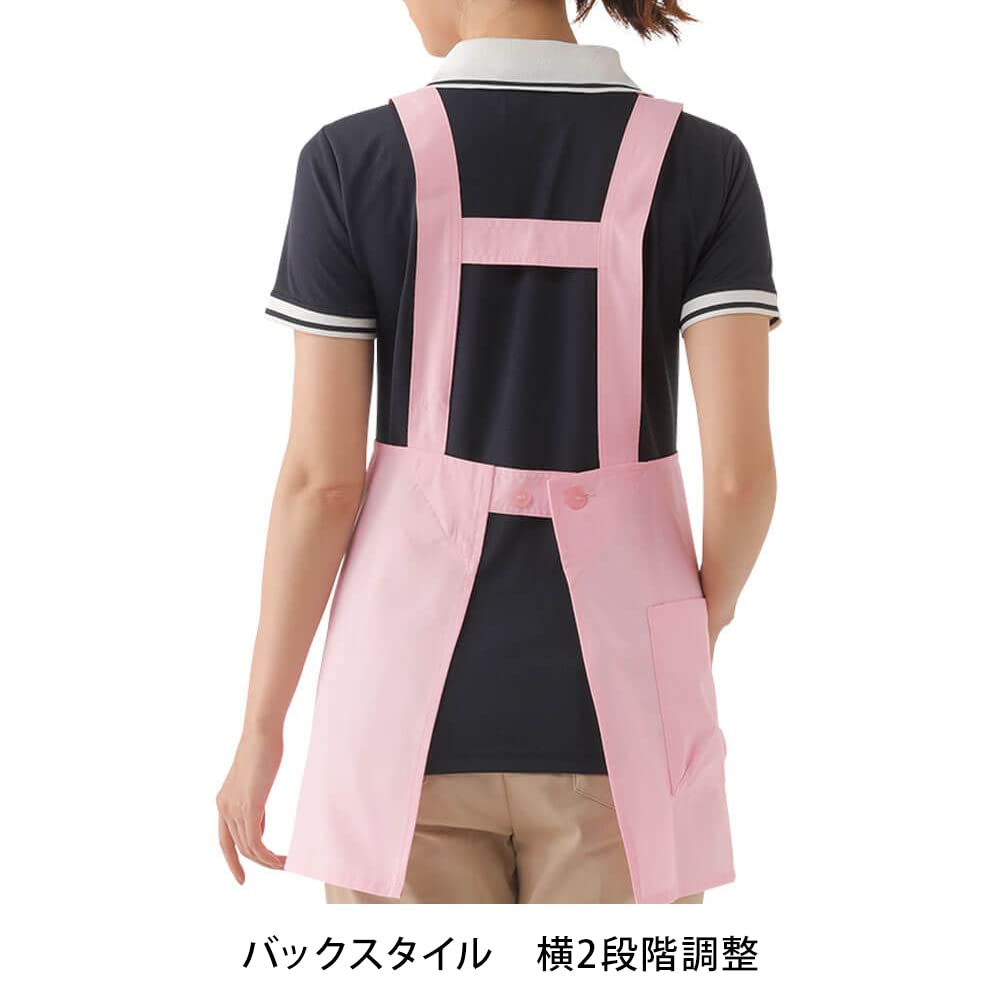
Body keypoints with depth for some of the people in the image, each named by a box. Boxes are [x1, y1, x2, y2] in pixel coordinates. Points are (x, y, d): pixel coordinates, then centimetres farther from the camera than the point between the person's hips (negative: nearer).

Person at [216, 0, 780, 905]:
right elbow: (741, 468, -11)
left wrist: (261, 726, 4)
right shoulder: (702, 163, -5)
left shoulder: (353, 161, -7)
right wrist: (694, 644, 10)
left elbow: (322, 478, -8)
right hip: (615, 708, 1)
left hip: (417, 698, 0)